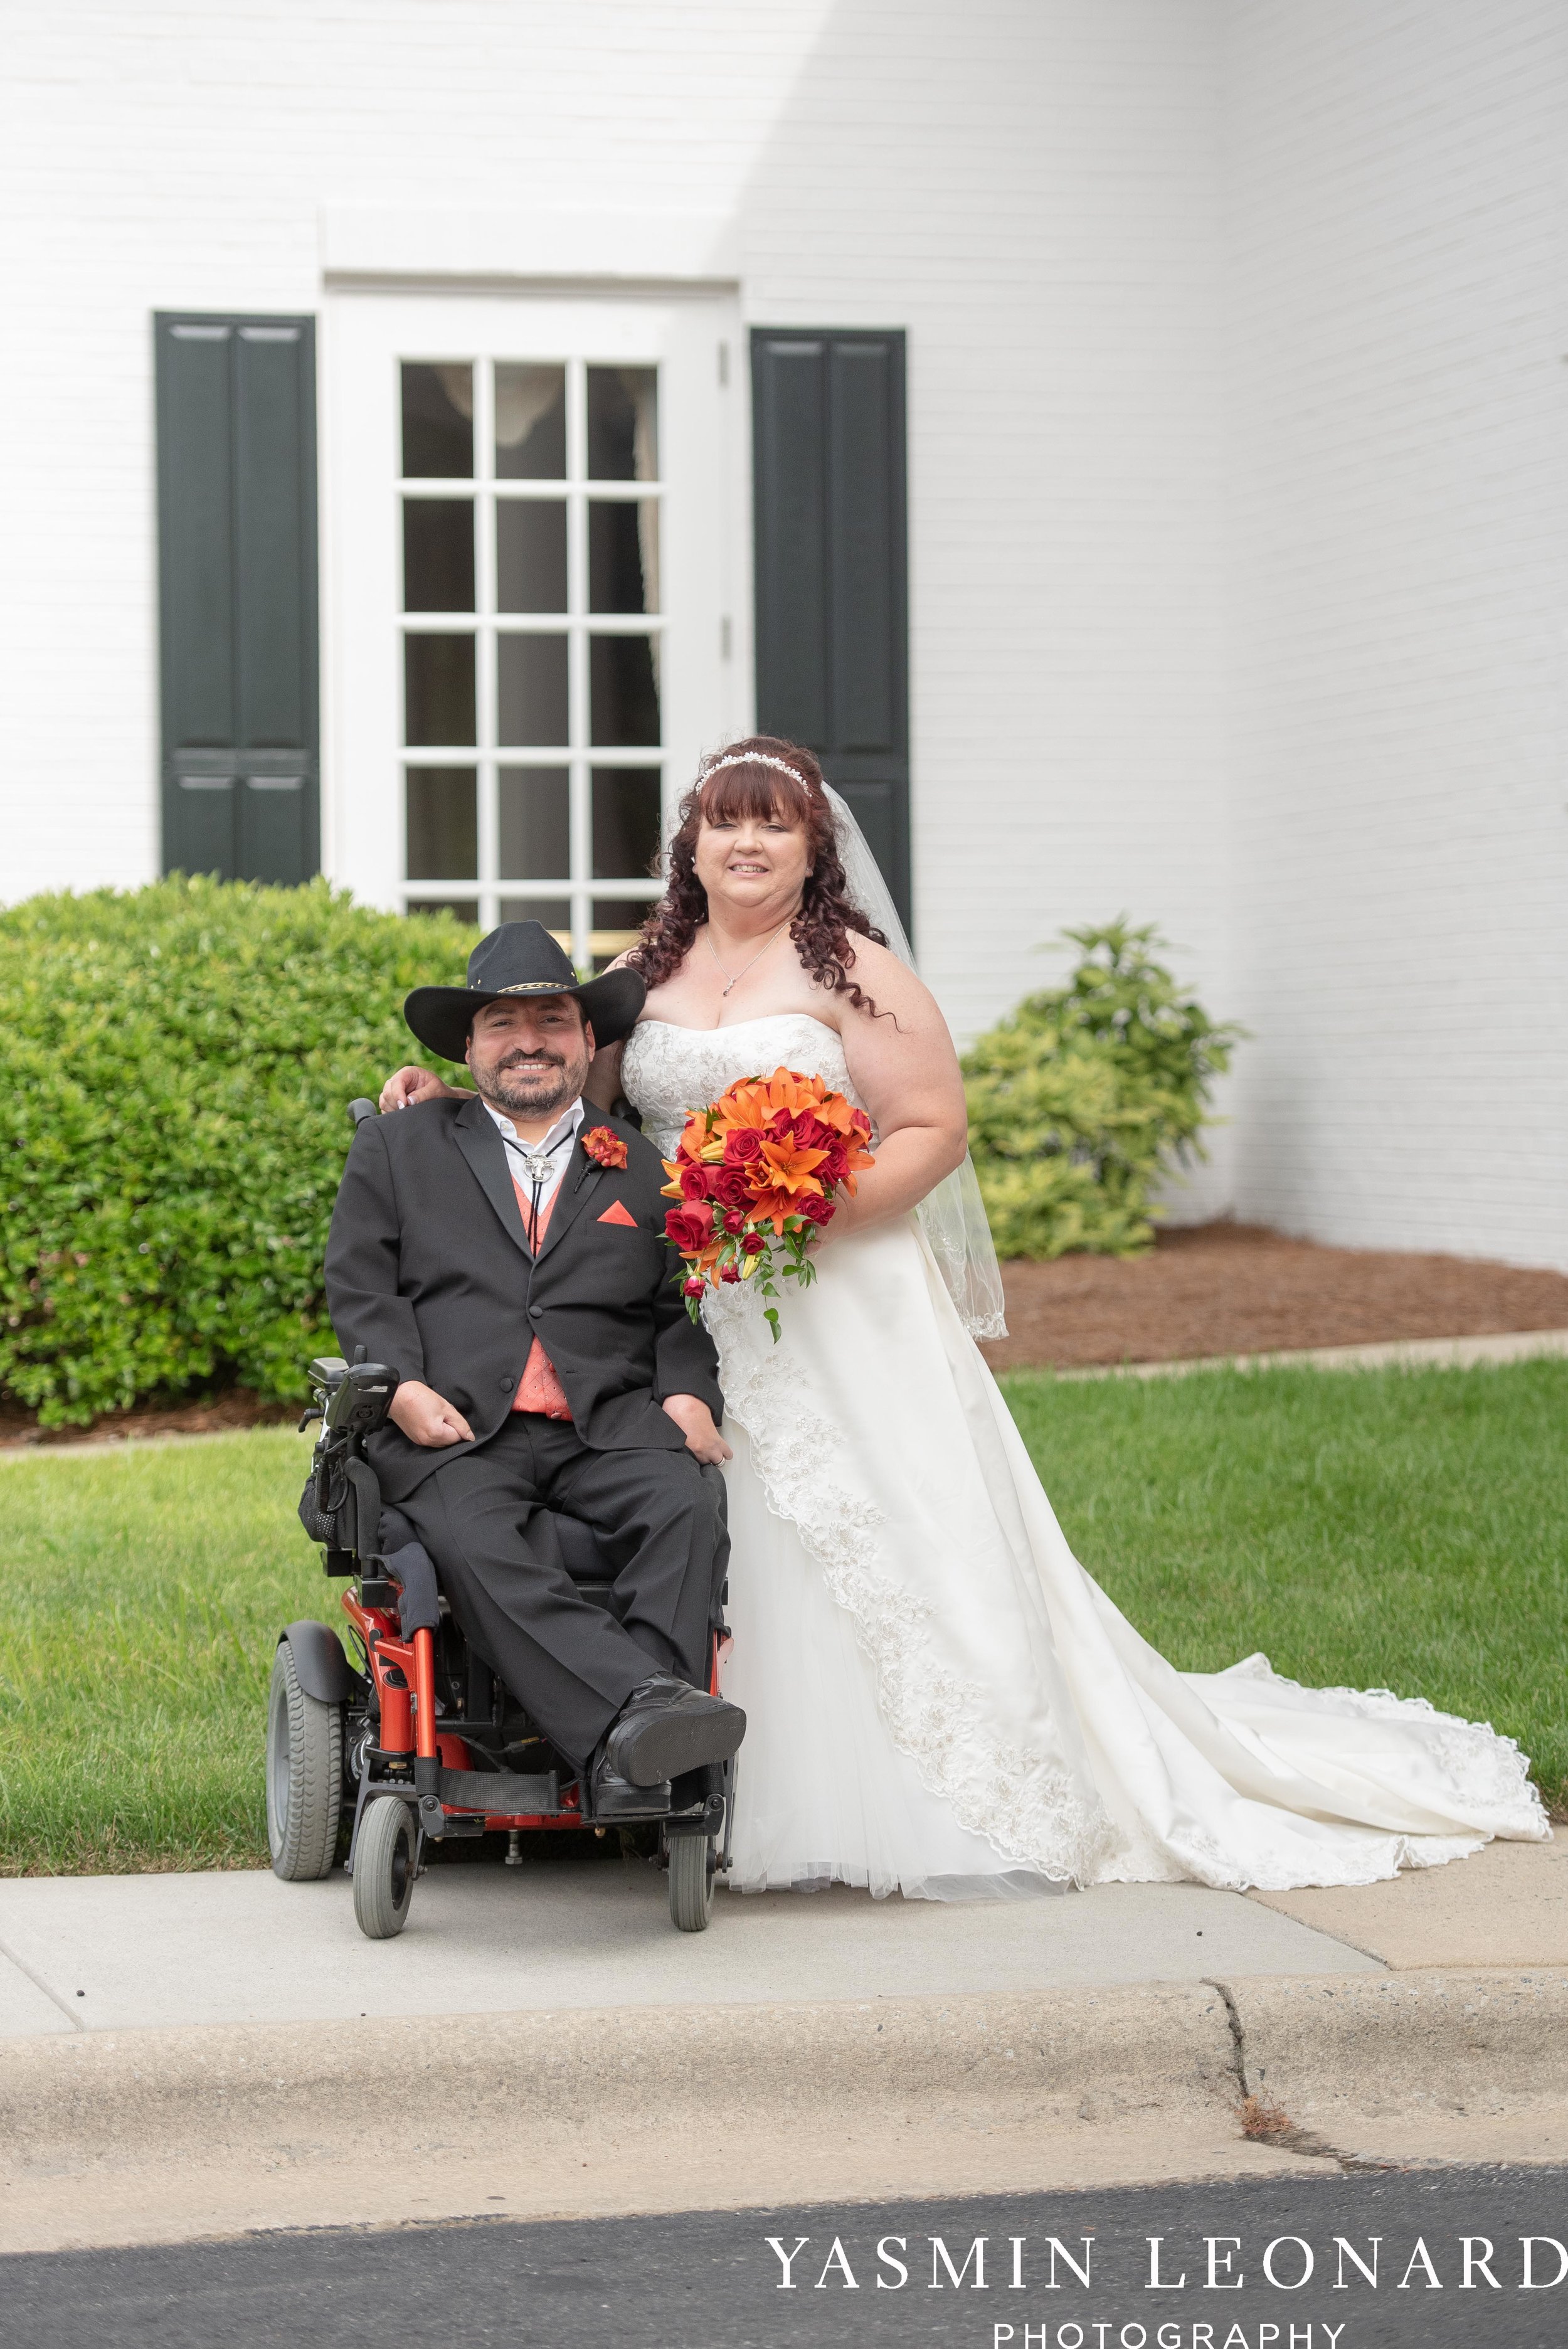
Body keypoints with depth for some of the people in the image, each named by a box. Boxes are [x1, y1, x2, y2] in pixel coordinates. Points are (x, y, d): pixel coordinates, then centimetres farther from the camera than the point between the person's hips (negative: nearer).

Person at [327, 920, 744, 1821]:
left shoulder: (647, 1165, 23)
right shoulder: (397, 1149, 21)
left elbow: (682, 1307, 16)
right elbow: (359, 1286, 11)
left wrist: (688, 1395, -6)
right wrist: (404, 1387, -8)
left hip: (608, 1425, 1)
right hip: (456, 1430, -1)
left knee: (689, 1508, -32)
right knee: (480, 1545, -35)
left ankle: (634, 1754, -43)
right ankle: (643, 1702, -51)